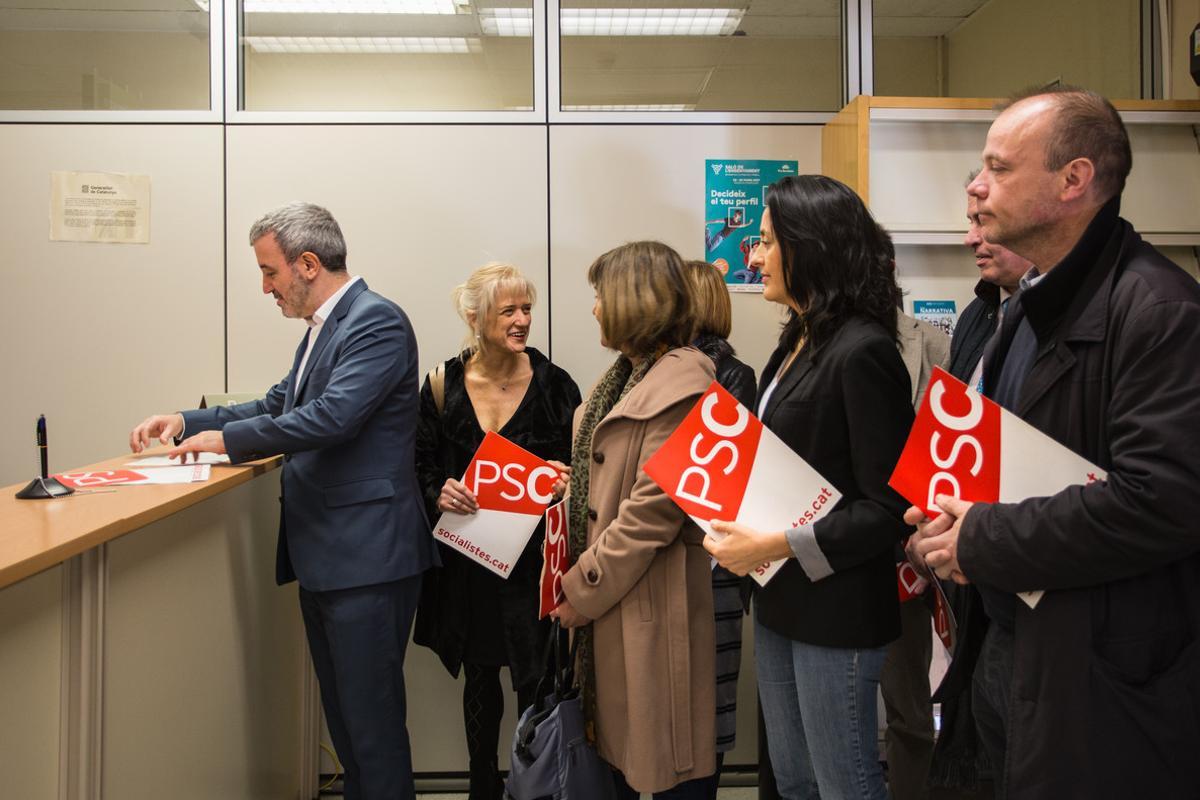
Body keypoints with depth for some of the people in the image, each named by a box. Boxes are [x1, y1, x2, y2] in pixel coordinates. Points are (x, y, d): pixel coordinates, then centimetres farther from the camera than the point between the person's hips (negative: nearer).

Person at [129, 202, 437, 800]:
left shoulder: (376, 321, -14)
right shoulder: (324, 328, 15)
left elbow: (332, 416, -25)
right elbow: (278, 405, 21)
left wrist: (227, 438, -14)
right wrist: (187, 422, 10)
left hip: (366, 557, -10)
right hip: (324, 556, 10)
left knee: (370, 716, -1)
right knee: (342, 711, 19)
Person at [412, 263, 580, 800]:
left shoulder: (553, 384, -5)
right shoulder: (443, 383, -1)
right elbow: (419, 463, 6)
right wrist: (438, 491, -14)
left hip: (531, 559, -2)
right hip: (466, 559, 2)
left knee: (535, 683, 2)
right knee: (479, 680, 17)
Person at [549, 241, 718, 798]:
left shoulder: (679, 384, -18)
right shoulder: (628, 374, 13)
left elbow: (652, 511, -22)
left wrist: (583, 589, -15)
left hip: (648, 600, -9)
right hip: (608, 591, 9)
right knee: (616, 737, 21)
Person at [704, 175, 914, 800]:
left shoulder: (862, 352, -18)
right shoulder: (800, 341, 9)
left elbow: (888, 508, -20)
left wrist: (778, 546, -22)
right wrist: (745, 528, 2)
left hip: (835, 610, -9)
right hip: (780, 602, 9)